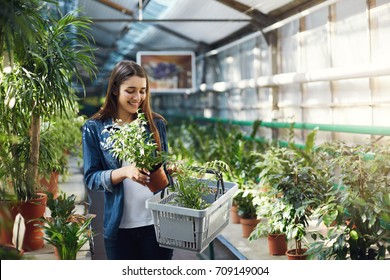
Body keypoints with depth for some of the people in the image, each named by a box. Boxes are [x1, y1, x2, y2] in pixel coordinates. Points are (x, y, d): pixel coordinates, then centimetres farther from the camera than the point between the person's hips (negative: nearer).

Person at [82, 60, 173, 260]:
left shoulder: (157, 124, 4)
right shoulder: (94, 129, -2)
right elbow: (91, 178, -5)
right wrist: (124, 172, -22)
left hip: (157, 223, 1)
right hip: (119, 227, -1)